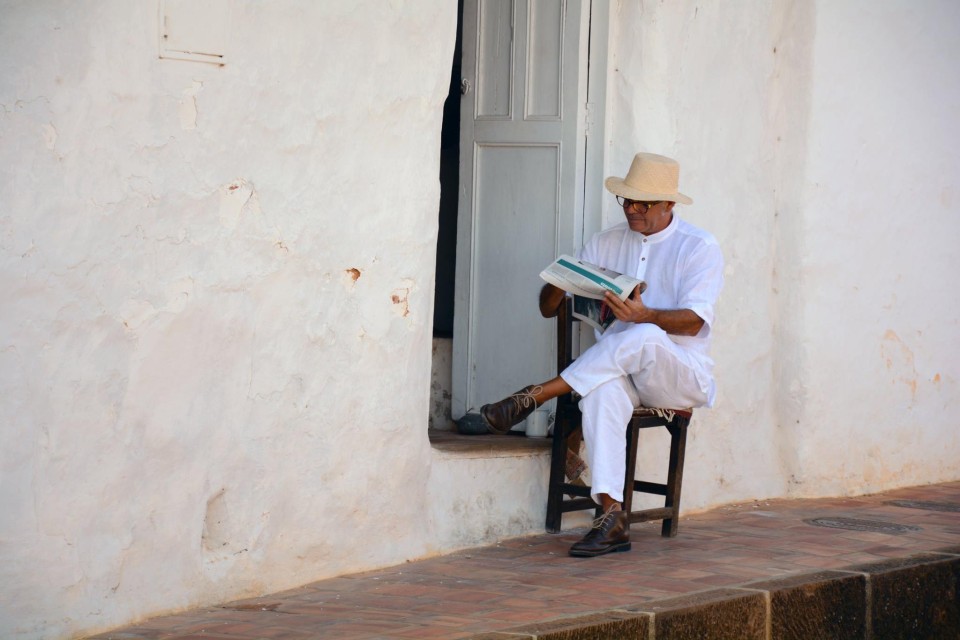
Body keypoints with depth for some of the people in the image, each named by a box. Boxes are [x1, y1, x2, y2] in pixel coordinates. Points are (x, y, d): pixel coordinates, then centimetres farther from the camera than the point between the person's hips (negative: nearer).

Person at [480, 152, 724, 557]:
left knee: (644, 337, -38)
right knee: (602, 392, -35)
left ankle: (534, 396, -31)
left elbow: (694, 322, -13)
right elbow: (549, 309, 13)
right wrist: (558, 284, -13)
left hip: (681, 376, -3)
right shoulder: (606, 243, 15)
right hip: (617, 369, 3)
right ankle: (611, 518, -43)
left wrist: (645, 315, -32)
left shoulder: (699, 248, 1)